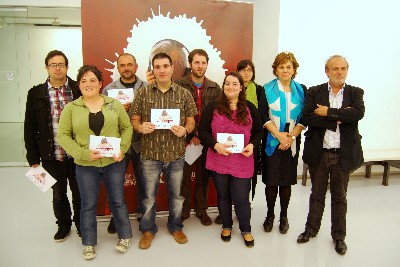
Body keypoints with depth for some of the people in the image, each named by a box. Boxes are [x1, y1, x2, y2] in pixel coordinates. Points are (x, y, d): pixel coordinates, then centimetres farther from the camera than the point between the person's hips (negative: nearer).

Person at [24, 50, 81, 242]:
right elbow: (30, 128, 2)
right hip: (51, 156, 1)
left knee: (79, 192, 13)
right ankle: (63, 225, 39)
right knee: (58, 195, 17)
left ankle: (80, 223, 36)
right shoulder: (36, 94, 1)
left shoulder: (78, 90, -3)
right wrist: (33, 157, -1)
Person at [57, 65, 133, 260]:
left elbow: (127, 127, 4)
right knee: (88, 205, 12)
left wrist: (122, 149, -12)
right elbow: (63, 136, -6)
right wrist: (84, 153, -18)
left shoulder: (114, 104, 2)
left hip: (114, 163, 1)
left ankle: (124, 236, 32)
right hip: (85, 165, 0)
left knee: (117, 201, 13)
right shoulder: (71, 108, -1)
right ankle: (89, 243, 30)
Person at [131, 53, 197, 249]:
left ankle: (175, 227, 37)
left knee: (176, 194, 15)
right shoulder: (142, 93, 0)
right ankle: (148, 229, 31)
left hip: (176, 153, 1)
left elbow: (191, 121, 4)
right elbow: (134, 120, 4)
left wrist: (185, 130, -17)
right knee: (149, 195, 11)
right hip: (150, 153, -1)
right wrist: (140, 127, -18)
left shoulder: (184, 93, 2)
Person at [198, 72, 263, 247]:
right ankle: (226, 226, 37)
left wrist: (252, 145, -8)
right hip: (218, 161, 0)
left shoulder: (250, 108, 4)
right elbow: (202, 131, -3)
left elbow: (258, 131, 11)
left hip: (242, 162, 0)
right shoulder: (213, 107, -1)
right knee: (223, 195, 15)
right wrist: (215, 145, -18)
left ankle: (246, 230, 27)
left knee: (241, 198, 3)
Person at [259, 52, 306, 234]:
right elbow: (264, 116, -5)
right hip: (272, 141, -1)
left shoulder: (301, 90, 7)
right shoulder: (267, 89, 3)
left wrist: (290, 136, -10)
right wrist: (279, 135, -14)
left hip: (292, 142, 1)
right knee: (271, 181, 2)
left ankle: (284, 216, 22)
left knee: (287, 181, 7)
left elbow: (304, 118, 2)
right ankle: (270, 215, 19)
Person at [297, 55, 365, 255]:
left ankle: (339, 236, 28)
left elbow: (358, 113, -19)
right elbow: (307, 118, -15)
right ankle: (311, 229, 32)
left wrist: (328, 112, -18)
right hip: (318, 153, 0)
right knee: (317, 194, 15)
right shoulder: (314, 92, 0)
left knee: (339, 197, 13)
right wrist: (339, 118, -18)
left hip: (343, 154, 0)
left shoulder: (355, 93, 1)